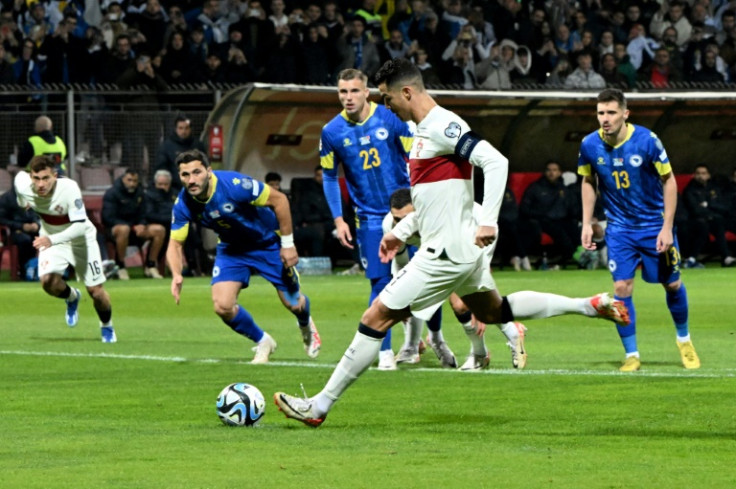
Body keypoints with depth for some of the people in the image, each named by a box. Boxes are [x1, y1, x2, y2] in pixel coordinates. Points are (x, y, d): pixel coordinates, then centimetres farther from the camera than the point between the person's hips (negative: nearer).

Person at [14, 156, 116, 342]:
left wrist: (52, 240, -54)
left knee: (96, 290, -1)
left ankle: (107, 326, 31)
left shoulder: (69, 188, -35)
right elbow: (20, 174, 4)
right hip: (50, 238, 3)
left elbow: (80, 225, -38)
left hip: (80, 238, -3)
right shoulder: (23, 186, -23)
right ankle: (72, 297, 13)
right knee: (48, 281, -23)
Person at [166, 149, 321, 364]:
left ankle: (306, 326, 45)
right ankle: (263, 342, 15)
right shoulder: (183, 205, -21)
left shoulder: (234, 184, -35)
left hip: (268, 241, -3)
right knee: (222, 306, -15)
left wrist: (288, 244, -21)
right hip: (232, 248, 3)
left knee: (293, 304, 4)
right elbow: (175, 243, -12)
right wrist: (176, 275, -33)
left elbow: (279, 200, -24)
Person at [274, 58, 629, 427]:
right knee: (494, 311, 29)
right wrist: (401, 232, 21)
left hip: (447, 253, -11)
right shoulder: (424, 130, 13)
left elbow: (495, 161, -28)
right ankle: (590, 306, 30)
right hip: (462, 251, 11)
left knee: (377, 317, -9)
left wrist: (488, 222, -33)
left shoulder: (443, 127, -18)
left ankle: (319, 406, -7)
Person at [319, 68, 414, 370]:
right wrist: (338, 219, 2)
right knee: (380, 283, -4)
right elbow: (329, 177, 8)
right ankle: (385, 351, 6)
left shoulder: (391, 119, -7)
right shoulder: (332, 132, -3)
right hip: (370, 218, 0)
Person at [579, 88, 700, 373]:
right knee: (621, 288, -10)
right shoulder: (590, 145, -10)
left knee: (672, 284, 9)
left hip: (654, 225, -1)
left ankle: (684, 339, 34)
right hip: (619, 228, 1)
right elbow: (588, 182, 8)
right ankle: (631, 355, 1)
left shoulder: (647, 140, -19)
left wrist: (667, 227, -14)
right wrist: (587, 224, 2)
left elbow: (669, 181, -10)